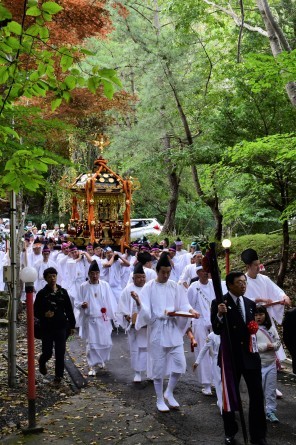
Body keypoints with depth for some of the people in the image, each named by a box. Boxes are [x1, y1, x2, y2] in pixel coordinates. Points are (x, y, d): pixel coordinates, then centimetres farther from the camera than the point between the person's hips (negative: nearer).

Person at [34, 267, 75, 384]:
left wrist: (72, 325, 8)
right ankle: (42, 362, 38)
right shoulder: (42, 294, -3)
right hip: (47, 328, -2)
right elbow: (35, 311, -2)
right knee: (47, 352, 4)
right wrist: (44, 315, -22)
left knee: (60, 353, 2)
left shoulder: (63, 292, 4)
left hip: (61, 327, 2)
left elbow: (69, 310, 9)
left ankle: (59, 375, 17)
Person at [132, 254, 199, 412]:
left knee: (180, 364, 1)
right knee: (158, 366, 4)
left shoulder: (174, 286, 6)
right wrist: (138, 302, -34)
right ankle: (159, 399, 22)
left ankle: (169, 393, 26)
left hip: (174, 329, 3)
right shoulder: (149, 287, -5)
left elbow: (182, 305, 6)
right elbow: (146, 310, -12)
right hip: (157, 330, -3)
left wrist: (191, 310, -15)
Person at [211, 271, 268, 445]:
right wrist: (220, 315, -33)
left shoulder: (251, 304, 7)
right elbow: (217, 330, -16)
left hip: (250, 354, 4)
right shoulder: (219, 303, -10)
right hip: (231, 356, -4)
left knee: (257, 395, 6)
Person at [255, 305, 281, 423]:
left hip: (271, 362, 4)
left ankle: (270, 411, 17)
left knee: (271, 389, 8)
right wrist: (265, 346, -17)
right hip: (258, 363, -4)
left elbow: (278, 341, 11)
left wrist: (274, 346, -10)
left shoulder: (271, 328, 7)